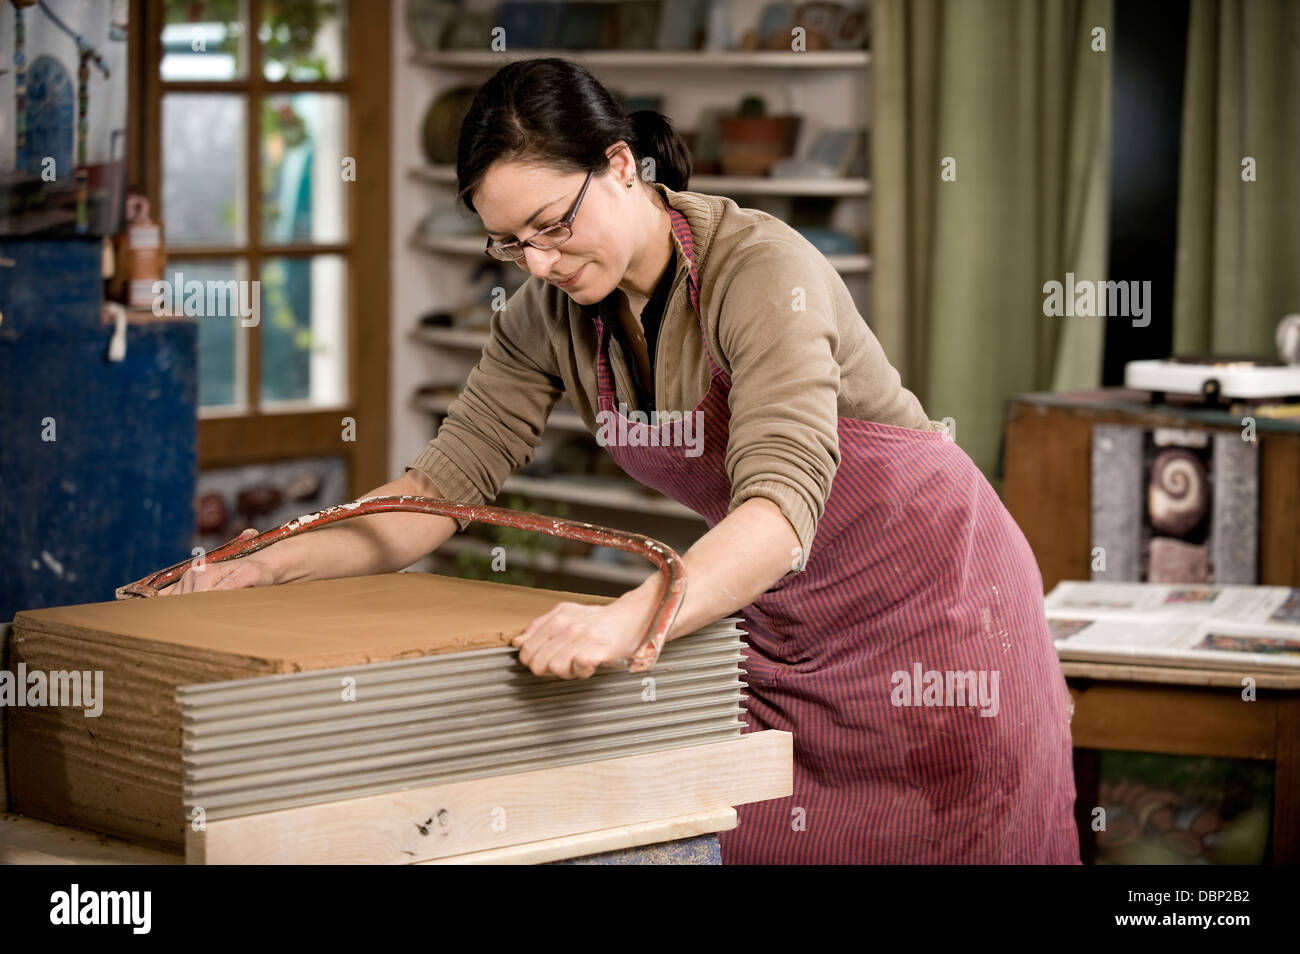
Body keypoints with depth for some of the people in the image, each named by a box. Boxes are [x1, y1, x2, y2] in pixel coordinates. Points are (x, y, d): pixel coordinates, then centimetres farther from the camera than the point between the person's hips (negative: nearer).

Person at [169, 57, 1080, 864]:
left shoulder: (761, 268, -27)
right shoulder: (548, 314, -6)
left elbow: (783, 505, -39)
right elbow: (448, 481, 0)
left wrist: (628, 619, -54)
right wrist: (268, 566, -12)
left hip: (931, 590, -5)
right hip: (781, 613, 6)